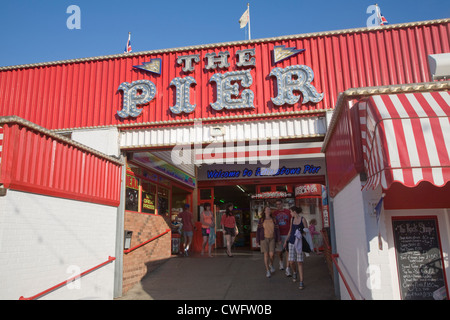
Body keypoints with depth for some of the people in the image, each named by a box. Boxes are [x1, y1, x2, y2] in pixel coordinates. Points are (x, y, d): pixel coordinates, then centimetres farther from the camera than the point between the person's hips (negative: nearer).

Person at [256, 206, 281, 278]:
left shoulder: (274, 220, 2)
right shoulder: (261, 220, -3)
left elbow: (277, 230, 3)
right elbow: (258, 231, -2)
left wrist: (278, 240, -3)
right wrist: (257, 241, -4)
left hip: (272, 239, 2)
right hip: (264, 239, -2)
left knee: (271, 254, -5)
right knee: (266, 254, -3)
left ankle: (271, 265, 28)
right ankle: (267, 271, 8)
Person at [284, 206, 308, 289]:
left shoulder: (303, 219, -7)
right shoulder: (292, 219, 8)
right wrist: (286, 240, 16)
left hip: (299, 242, -4)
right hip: (291, 242, 4)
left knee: (299, 262, -7)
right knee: (291, 261, -1)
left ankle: (301, 282, 1)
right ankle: (294, 272, 32)